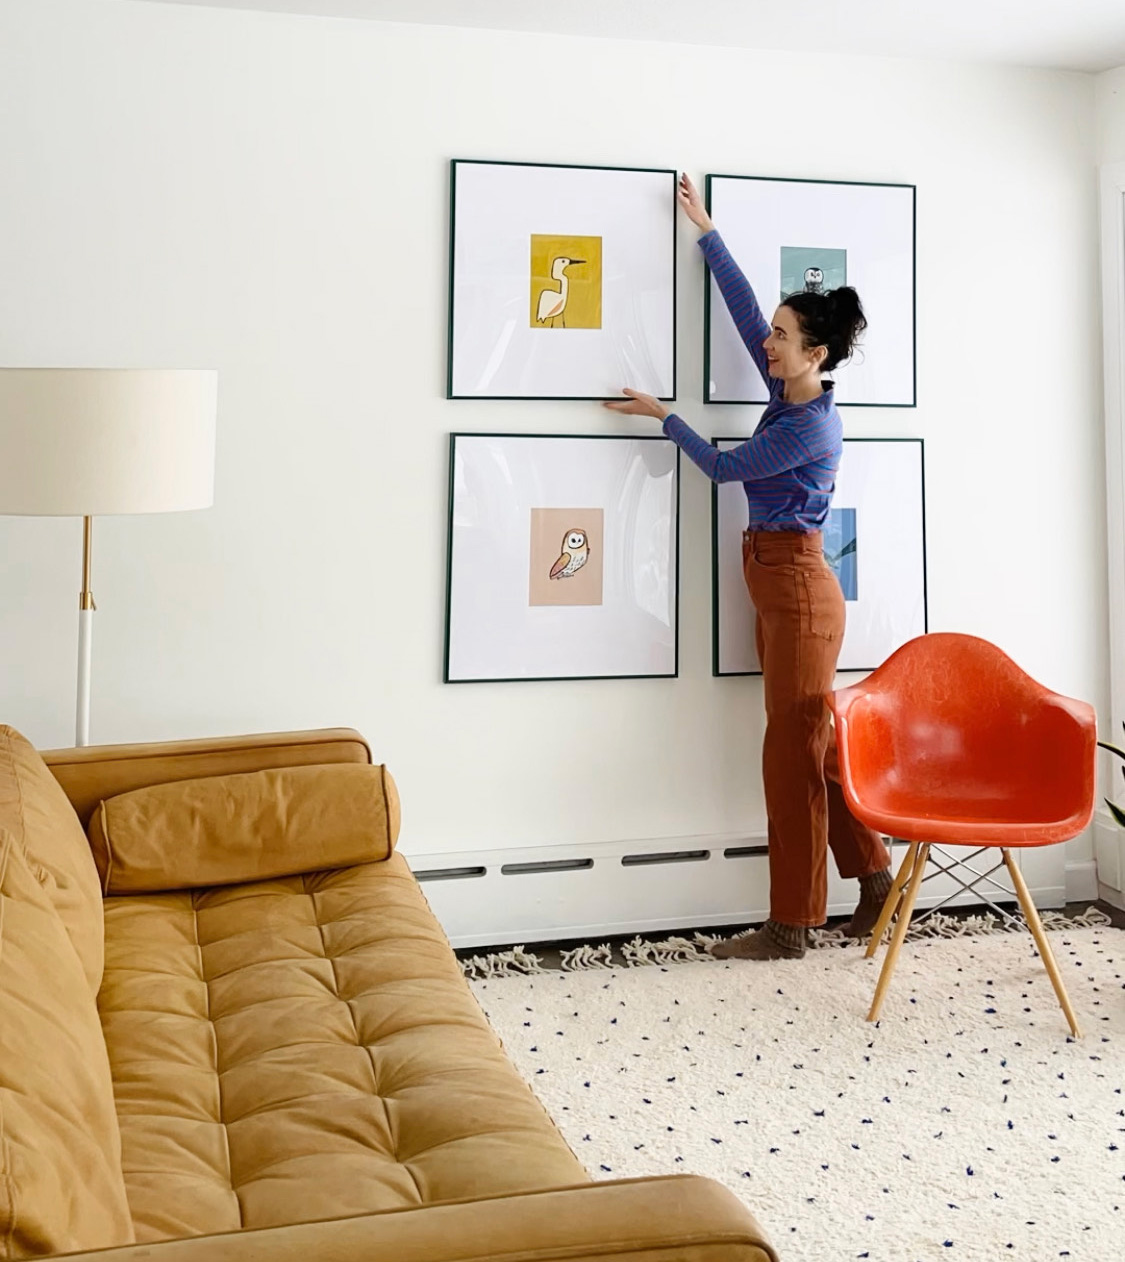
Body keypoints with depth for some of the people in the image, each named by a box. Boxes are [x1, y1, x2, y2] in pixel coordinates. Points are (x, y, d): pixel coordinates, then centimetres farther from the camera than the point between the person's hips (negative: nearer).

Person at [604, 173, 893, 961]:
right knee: (817, 743, 13)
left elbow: (723, 466, -10)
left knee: (794, 750, -4)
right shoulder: (790, 394, 7)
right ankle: (874, 873, 22)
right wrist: (705, 230, 20)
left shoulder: (812, 426, -17)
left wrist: (663, 416, 3)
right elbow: (744, 309, 15)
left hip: (798, 587, -9)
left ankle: (791, 926, 3)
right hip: (780, 584, 9)